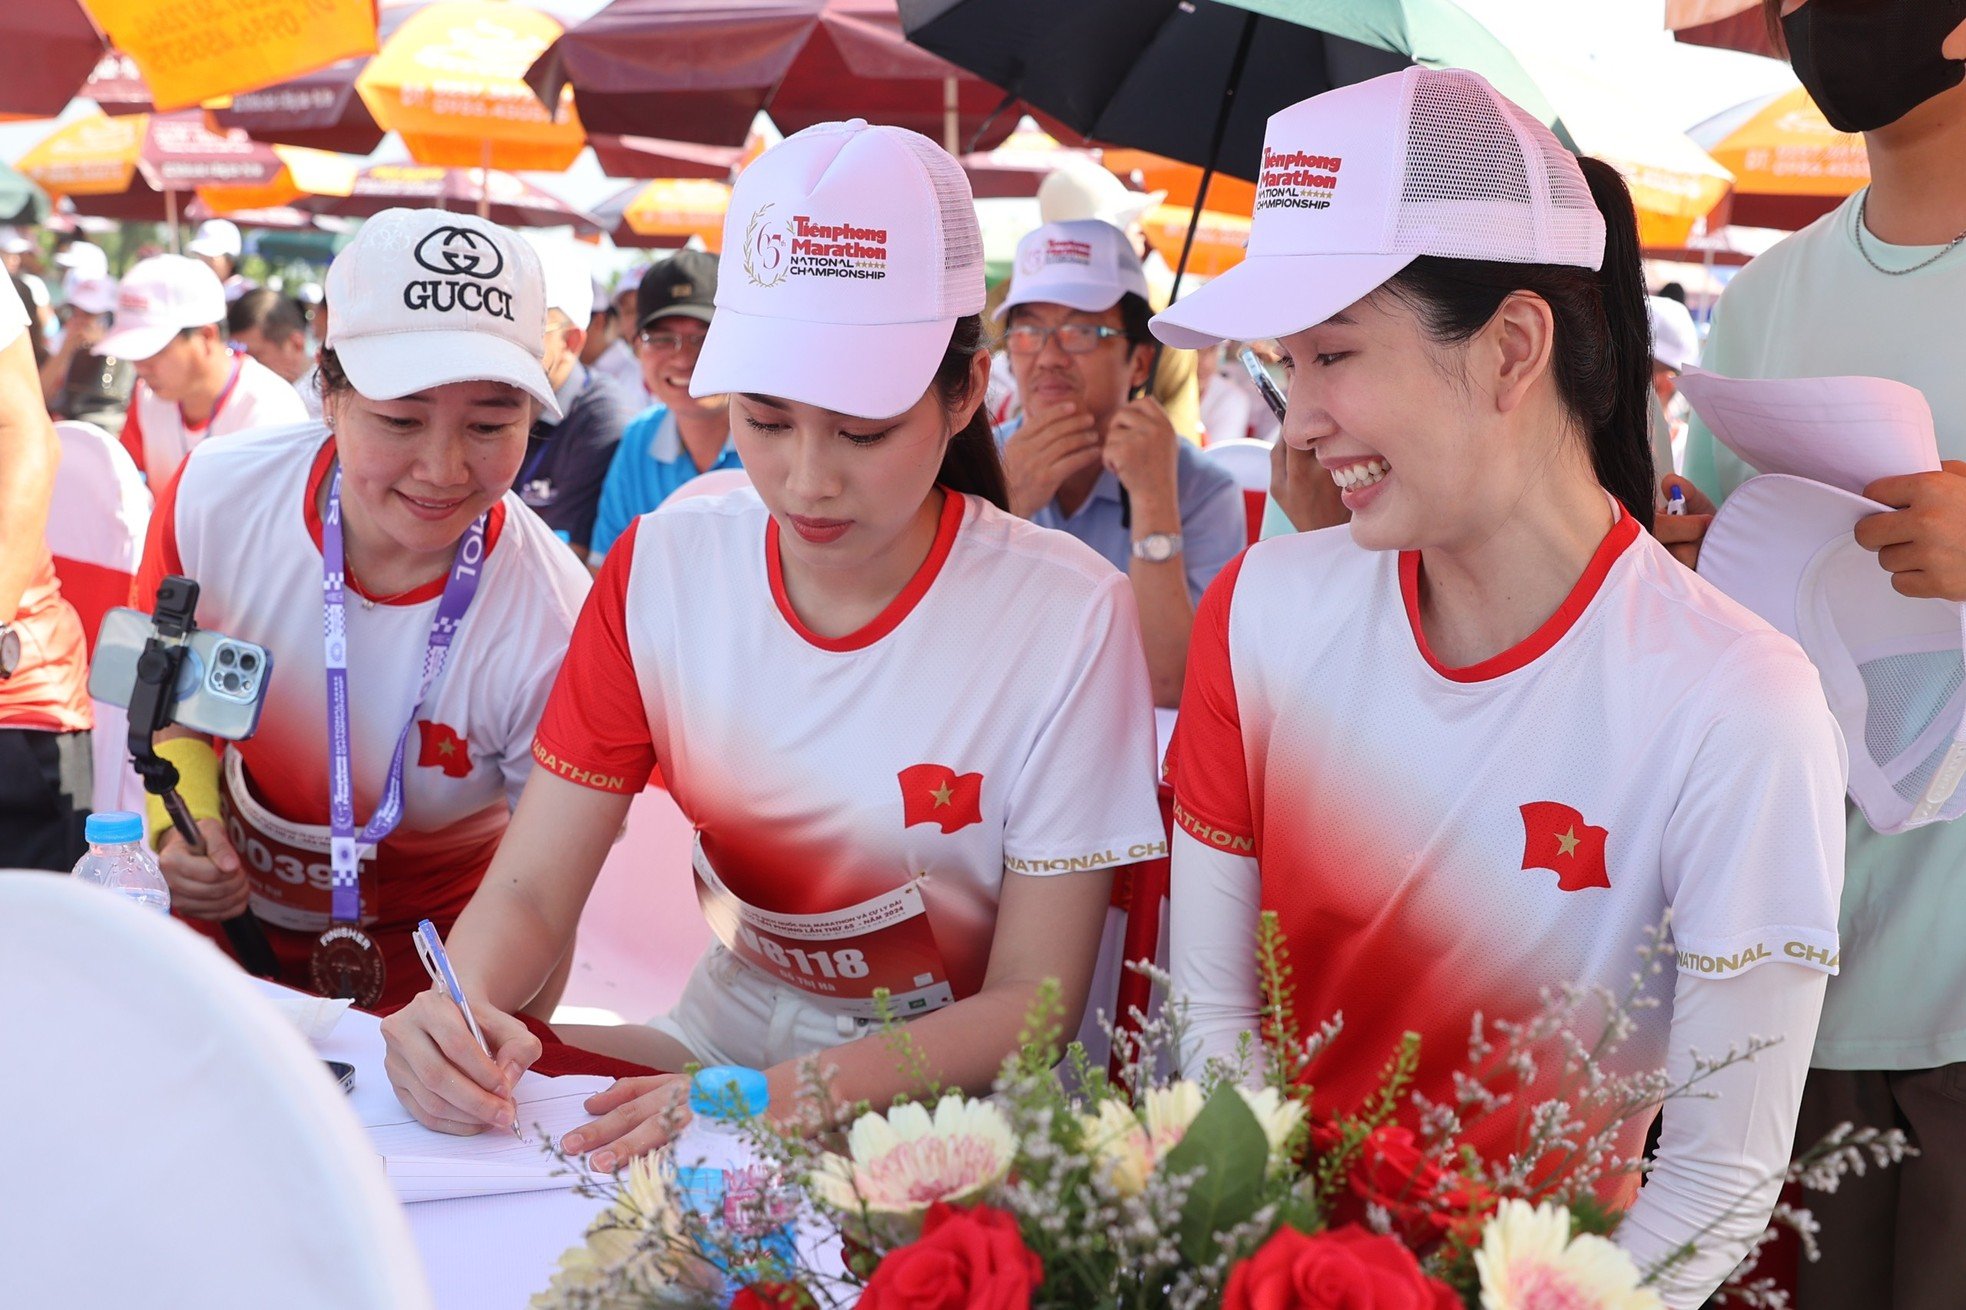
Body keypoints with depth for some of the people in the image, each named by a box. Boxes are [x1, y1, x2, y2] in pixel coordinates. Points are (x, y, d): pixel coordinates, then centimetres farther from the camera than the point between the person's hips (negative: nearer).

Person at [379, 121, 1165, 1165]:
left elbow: (1032, 1002, -13)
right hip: (730, 1030, 4)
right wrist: (459, 1002, -29)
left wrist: (776, 1098, -29)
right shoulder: (660, 571, -5)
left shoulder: (1069, 617, -17)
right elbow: (532, 889, -5)